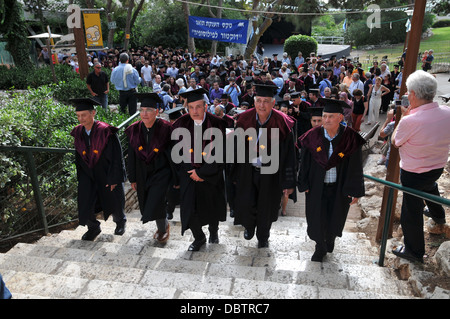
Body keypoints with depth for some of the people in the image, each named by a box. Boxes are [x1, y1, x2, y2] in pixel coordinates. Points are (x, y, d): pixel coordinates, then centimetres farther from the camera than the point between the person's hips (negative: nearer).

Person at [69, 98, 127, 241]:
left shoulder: (106, 131, -20)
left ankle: (120, 222, 46)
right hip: (87, 175, 4)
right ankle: (93, 228, 27)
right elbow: (79, 157, 9)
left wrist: (113, 179, -17)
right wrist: (80, 178, 9)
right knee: (85, 204, -1)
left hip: (106, 174, -4)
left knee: (113, 202, 14)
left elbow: (116, 156, -17)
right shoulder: (78, 133, -3)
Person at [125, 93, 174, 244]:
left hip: (161, 173, -5)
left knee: (156, 204, -10)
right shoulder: (134, 130, -4)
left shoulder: (166, 129, -16)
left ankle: (163, 228, 24)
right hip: (143, 175, 5)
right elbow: (132, 156, 3)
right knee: (148, 205, 17)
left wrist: (176, 179, -11)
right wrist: (133, 178, 6)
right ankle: (163, 226, 46)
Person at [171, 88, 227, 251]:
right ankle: (199, 237, 26)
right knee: (189, 207, -2)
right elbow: (176, 152, -2)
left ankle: (213, 231, 49)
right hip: (188, 173, 1)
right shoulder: (181, 124, -10)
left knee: (212, 205, 18)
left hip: (211, 173, -1)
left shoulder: (217, 124, -16)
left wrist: (201, 173, -15)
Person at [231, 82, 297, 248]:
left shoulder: (283, 123, -15)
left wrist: (288, 183, -12)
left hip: (270, 173, -1)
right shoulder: (244, 119, -8)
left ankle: (263, 237, 43)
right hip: (248, 170, 1)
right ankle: (250, 225, 39)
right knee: (245, 203, 1)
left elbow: (289, 155, -12)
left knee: (266, 207, 14)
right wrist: (235, 174, 2)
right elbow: (237, 148, -1)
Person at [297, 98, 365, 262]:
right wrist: (304, 184, -2)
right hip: (317, 187, 0)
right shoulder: (313, 136, -10)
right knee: (317, 219, 10)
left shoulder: (350, 138, -13)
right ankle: (320, 248, 35)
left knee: (335, 218, 19)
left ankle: (330, 240, 51)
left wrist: (355, 191, -7)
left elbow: (355, 167, -8)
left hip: (339, 188, 0)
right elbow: (305, 161, -3)